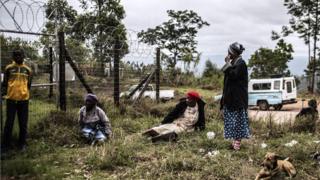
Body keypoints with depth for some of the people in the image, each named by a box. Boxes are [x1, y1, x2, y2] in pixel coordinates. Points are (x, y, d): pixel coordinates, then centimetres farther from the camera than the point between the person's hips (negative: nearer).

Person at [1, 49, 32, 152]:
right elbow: (5, 82, 5)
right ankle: (6, 144, 12)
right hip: (11, 99, -1)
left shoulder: (27, 69, 9)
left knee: (23, 123, 7)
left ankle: (22, 144, 17)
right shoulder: (9, 68, 4)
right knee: (9, 122, 3)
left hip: (24, 99, 1)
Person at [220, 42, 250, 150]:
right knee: (232, 119, 11)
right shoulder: (233, 63, 15)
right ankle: (235, 140, 18)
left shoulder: (241, 63, -12)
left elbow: (233, 75, -24)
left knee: (238, 118, -5)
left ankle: (237, 142, 0)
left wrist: (228, 63, -17)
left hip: (238, 97, -9)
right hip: (231, 96, 9)